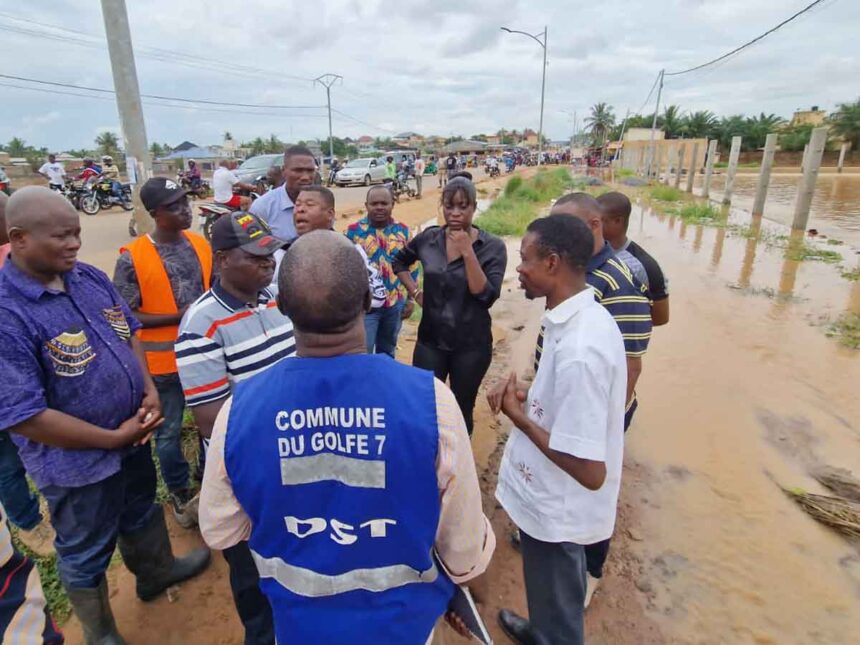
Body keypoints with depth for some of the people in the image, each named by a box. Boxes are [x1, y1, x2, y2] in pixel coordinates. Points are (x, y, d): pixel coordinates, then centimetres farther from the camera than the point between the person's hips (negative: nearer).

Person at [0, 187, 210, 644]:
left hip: (132, 435, 7)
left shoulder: (91, 278, -5)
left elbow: (128, 333, 8)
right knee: (86, 553, 20)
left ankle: (156, 571, 59)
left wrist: (149, 391, -8)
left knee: (141, 513, 30)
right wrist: (113, 438, -18)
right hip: (78, 461, -6)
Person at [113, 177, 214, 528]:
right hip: (164, 361, -4)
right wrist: (176, 317, -21)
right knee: (168, 433, 12)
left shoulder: (201, 244, 0)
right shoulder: (132, 258, -15)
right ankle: (180, 493, 36)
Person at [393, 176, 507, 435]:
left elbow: (487, 296, -19)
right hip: (430, 339, 2)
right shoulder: (428, 238, -1)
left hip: (471, 344, -2)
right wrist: (415, 292, 4)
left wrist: (468, 252, -24)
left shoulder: (493, 246, -10)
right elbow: (399, 262, 17)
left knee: (462, 410, 15)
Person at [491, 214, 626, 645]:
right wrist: (527, 395, -5)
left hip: (557, 509, -9)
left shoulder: (579, 349, -34)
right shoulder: (584, 317, -3)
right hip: (552, 500, 9)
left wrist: (519, 417, -22)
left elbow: (590, 471, -31)